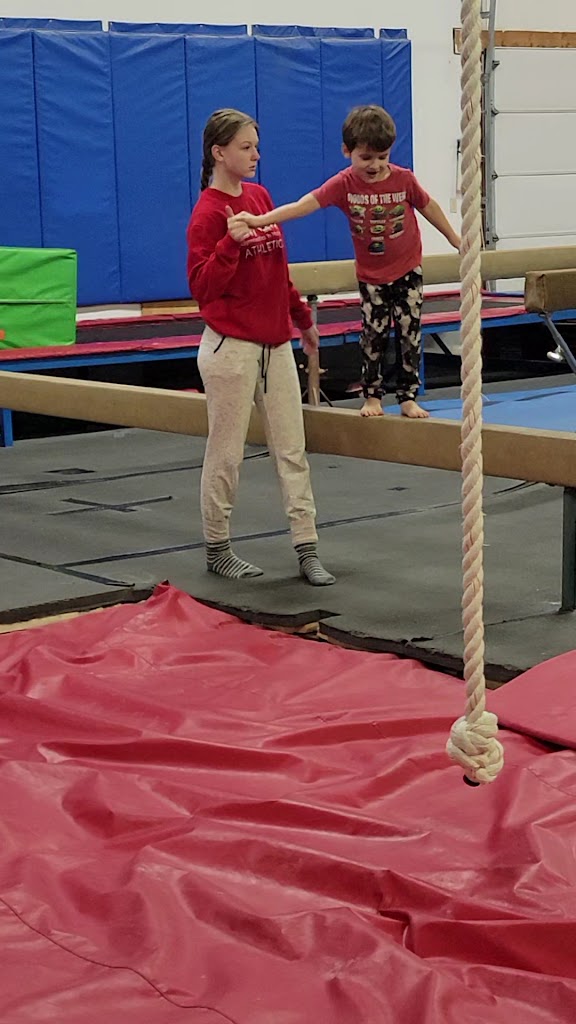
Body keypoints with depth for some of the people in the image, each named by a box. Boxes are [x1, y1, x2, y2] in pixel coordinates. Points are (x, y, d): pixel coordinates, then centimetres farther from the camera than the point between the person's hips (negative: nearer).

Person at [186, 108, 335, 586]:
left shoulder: (261, 196, 9)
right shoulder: (209, 212, -12)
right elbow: (202, 287, -16)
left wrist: (302, 317, 26)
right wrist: (231, 242, -28)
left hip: (276, 344, 7)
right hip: (231, 347, -7)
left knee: (292, 449, 5)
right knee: (226, 454, 4)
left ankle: (307, 547, 9)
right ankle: (217, 548, 18)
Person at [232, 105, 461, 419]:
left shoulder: (404, 179, -13)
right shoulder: (344, 184, -16)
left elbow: (428, 206, 5)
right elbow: (304, 204, -27)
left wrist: (454, 238, 16)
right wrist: (260, 219, -41)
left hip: (407, 269, 0)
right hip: (371, 275, 0)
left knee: (409, 334, 2)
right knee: (373, 334, 4)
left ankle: (408, 397, 12)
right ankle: (372, 396, 20)